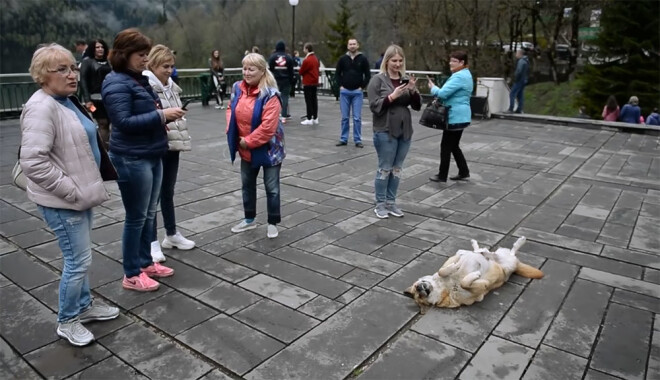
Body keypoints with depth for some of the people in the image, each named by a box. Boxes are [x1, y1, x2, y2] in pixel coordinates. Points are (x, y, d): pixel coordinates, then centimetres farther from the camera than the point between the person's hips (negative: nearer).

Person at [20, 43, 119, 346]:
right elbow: (33, 161, -28)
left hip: (80, 195, 9)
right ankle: (67, 321, 18)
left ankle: (84, 305, 37)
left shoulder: (67, 101, 10)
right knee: (79, 260, -1)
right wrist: (71, 190, -23)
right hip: (62, 202, -9)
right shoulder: (42, 107, -21)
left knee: (79, 257, 20)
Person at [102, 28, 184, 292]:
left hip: (152, 156, 9)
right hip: (132, 159, -9)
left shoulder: (139, 80, 15)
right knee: (136, 217, 0)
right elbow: (124, 121, -22)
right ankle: (131, 275, 13)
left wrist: (164, 115, 4)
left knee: (149, 214, 16)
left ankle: (145, 262, 30)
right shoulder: (117, 84, -13)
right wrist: (161, 115, -22)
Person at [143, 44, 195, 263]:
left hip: (172, 146, 8)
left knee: (168, 192, 18)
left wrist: (181, 138, 18)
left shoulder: (172, 87, 12)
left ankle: (171, 235, 32)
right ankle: (152, 242, 14)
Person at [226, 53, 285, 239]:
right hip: (246, 149, 7)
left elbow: (268, 126, -27)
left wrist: (248, 141, -19)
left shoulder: (270, 95, -22)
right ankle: (249, 219, 37)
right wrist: (232, 133, -2)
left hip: (268, 149, -7)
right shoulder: (237, 88, -2)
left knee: (271, 187, 6)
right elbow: (231, 110, 13)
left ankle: (273, 223, 22)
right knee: (247, 185, 19)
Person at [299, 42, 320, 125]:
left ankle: (309, 119, -3)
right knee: (314, 100, 12)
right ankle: (315, 118, 17)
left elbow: (301, 71, -10)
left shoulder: (306, 60, -17)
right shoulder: (316, 59, 9)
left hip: (308, 83, -8)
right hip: (315, 82, 8)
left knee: (308, 101, -4)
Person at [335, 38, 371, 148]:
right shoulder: (343, 59, 4)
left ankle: (358, 140, 7)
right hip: (344, 91, 2)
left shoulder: (363, 59, 0)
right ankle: (343, 139, 15)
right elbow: (337, 74, 12)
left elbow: (368, 75, 3)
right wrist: (340, 85, 2)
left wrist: (362, 86, -4)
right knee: (344, 117, 7)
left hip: (357, 92, -1)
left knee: (357, 118, -1)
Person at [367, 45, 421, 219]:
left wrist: (413, 91, -11)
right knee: (385, 169, 1)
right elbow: (374, 105, -13)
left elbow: (417, 105, 7)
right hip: (385, 132, -5)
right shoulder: (378, 80, -5)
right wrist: (392, 96, -23)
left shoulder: (406, 79, 10)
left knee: (397, 169, 11)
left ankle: (391, 203, 22)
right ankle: (380, 204, 14)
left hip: (405, 131, 5)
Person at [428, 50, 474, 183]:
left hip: (455, 117, -11)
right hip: (460, 116, 11)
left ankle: (442, 176, 10)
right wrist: (436, 88, 6)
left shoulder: (459, 77, -19)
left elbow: (443, 93, -24)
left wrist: (432, 87, -3)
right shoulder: (465, 75, 16)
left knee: (446, 146, 0)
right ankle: (464, 172, 22)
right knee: (453, 146, 18)